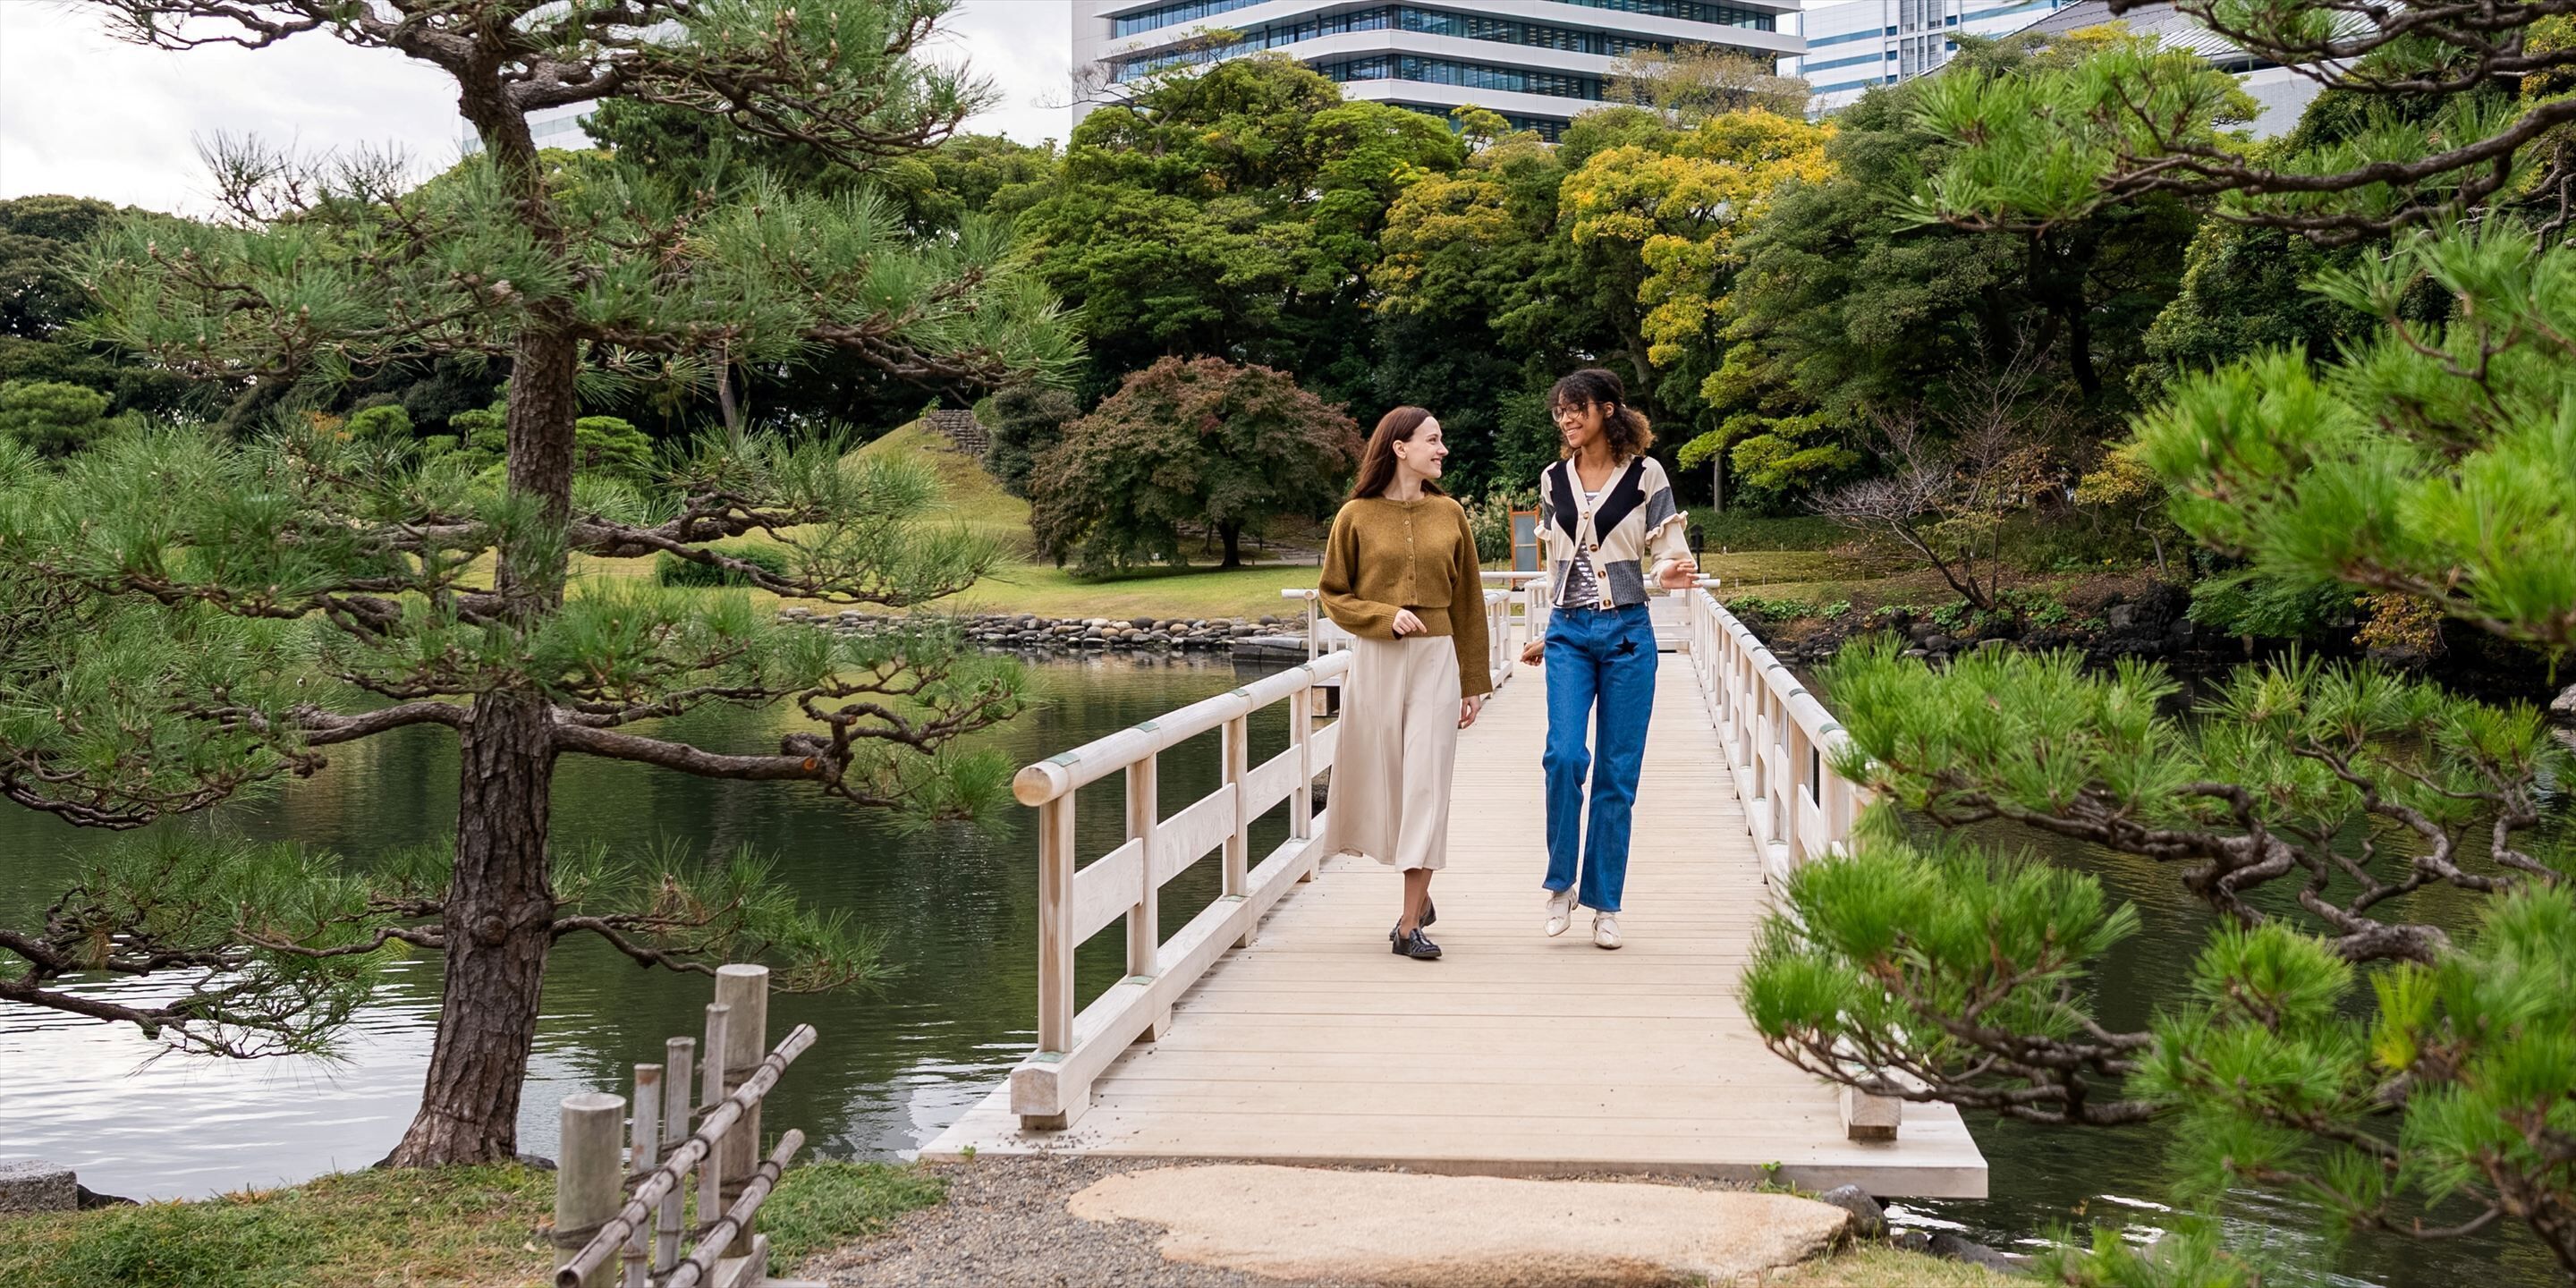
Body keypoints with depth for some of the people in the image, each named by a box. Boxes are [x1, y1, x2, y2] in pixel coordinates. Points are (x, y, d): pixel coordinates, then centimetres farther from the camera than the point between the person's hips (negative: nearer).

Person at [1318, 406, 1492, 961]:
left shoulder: (1449, 514, 5)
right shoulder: (1357, 516, 0)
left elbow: (1467, 602, 9)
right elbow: (1332, 594, 5)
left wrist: (1474, 682, 8)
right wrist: (1386, 616, -12)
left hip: (1436, 662, 1)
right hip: (1375, 661, -1)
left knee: (1426, 786, -6)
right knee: (1379, 784, 5)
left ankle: (1409, 924, -3)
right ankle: (1419, 894, 29)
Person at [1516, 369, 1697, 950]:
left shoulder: (1645, 475, 0)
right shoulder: (1554, 480, 10)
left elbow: (1668, 550, -2)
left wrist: (1670, 573, -26)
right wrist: (1546, 633, 20)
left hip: (1626, 632, -2)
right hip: (1569, 634, 2)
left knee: (1617, 771, 1)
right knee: (1564, 755, -15)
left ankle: (1604, 903, 10)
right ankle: (1561, 882, 3)